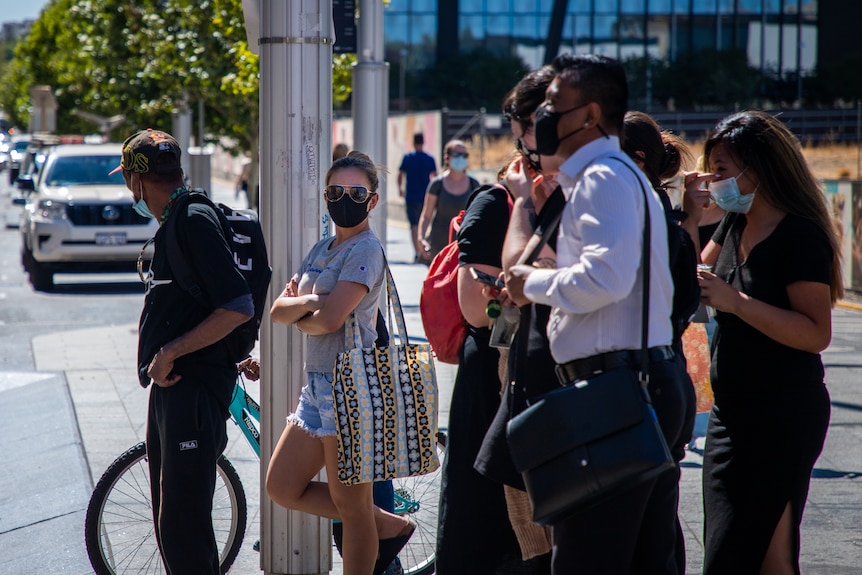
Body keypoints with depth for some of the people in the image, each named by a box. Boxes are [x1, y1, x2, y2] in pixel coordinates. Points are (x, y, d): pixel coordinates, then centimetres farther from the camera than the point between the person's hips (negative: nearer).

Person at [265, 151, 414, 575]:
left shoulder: (366, 249, -10)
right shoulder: (322, 249, 16)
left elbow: (330, 318, -21)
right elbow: (277, 310, 9)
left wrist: (298, 316, -1)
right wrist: (305, 302, -12)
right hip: (317, 382, 10)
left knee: (351, 505, -2)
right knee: (282, 488, 12)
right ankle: (388, 525, 21)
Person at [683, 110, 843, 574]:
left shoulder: (800, 236, -15)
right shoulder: (735, 225, 10)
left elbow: (817, 334, -22)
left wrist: (735, 301, -25)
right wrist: (690, 217, 6)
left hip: (783, 418, -9)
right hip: (731, 412, 9)